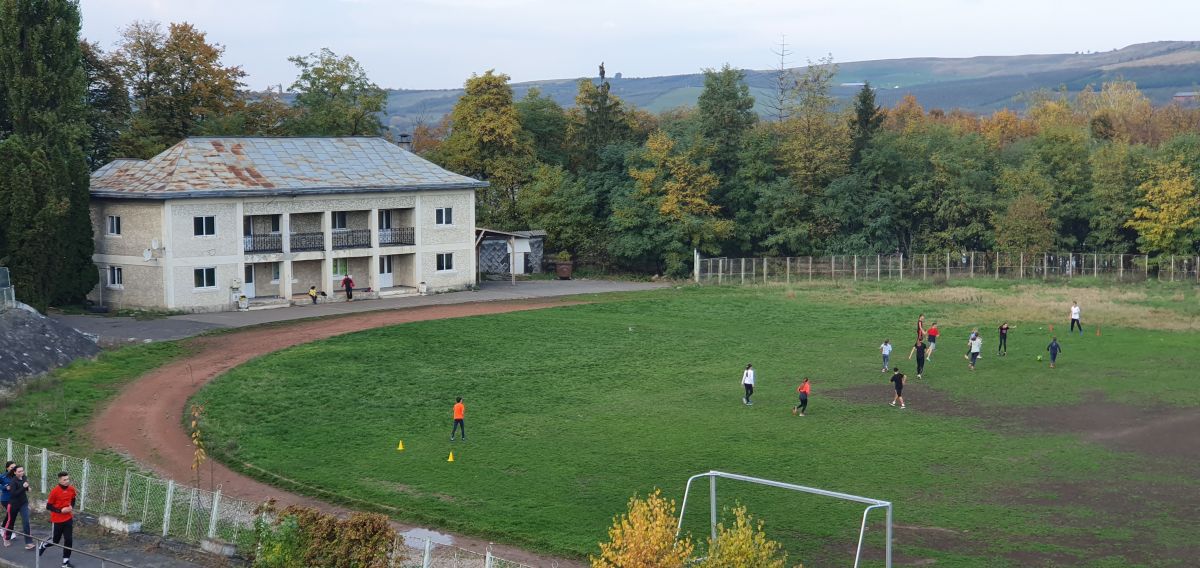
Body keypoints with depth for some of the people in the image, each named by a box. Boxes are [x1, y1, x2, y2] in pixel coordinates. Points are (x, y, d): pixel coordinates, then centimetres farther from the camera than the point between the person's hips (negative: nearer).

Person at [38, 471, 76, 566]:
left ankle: (66, 561, 9)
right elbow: (48, 506, -14)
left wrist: (71, 507, -2)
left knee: (69, 540, -2)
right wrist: (61, 510, -22)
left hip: (68, 519, 4)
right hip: (57, 520, -4)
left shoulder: (71, 490, -3)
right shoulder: (55, 491, -19)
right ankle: (44, 545, 43)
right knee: (55, 541, 10)